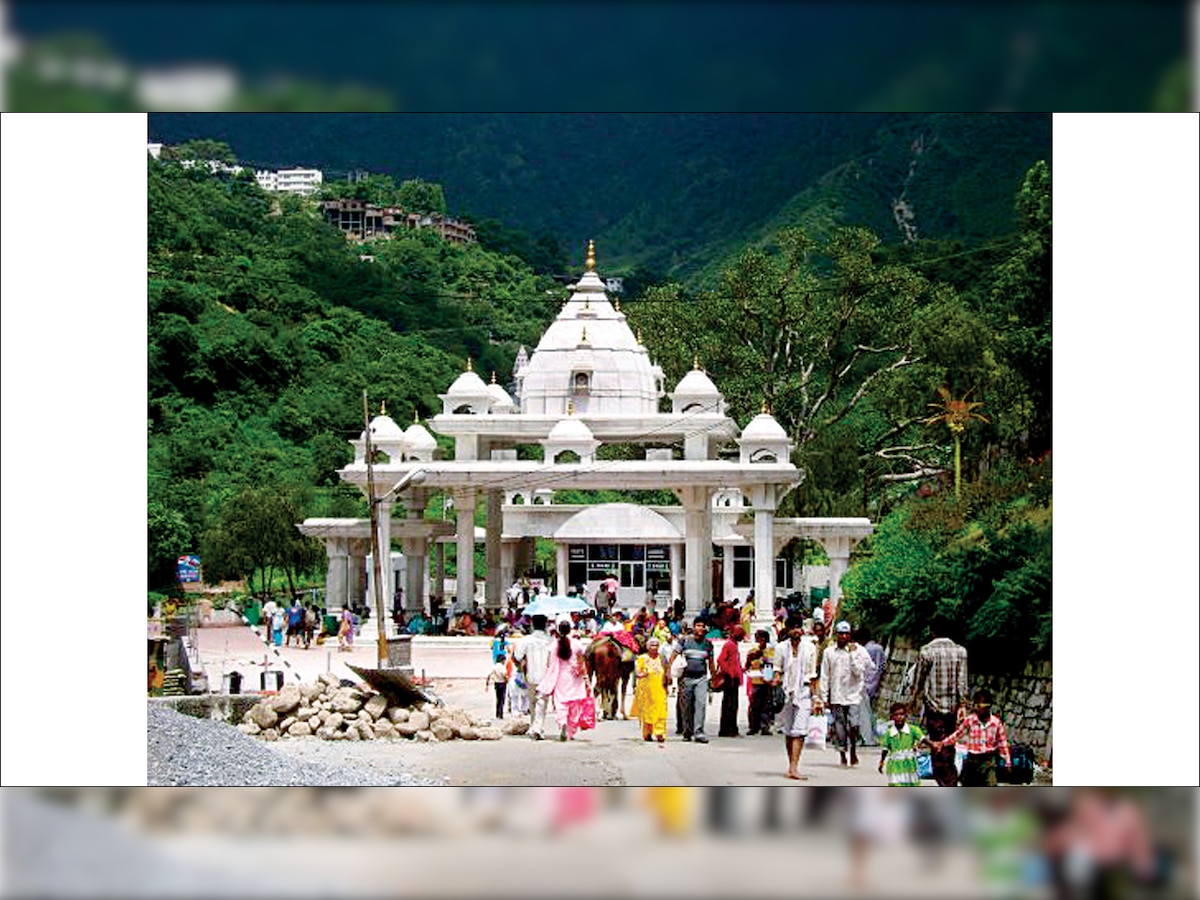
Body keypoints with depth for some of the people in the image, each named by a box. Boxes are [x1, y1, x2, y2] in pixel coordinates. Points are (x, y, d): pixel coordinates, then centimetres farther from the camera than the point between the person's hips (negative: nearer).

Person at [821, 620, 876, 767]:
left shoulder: (857, 651, 2)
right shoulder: (829, 652, 7)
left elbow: (858, 671, -8)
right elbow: (825, 676, 9)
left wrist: (852, 654, -13)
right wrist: (825, 697, 6)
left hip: (853, 695, -2)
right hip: (836, 696, 2)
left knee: (853, 725, -14)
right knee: (839, 726, 2)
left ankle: (853, 750, 7)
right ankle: (842, 754, 13)